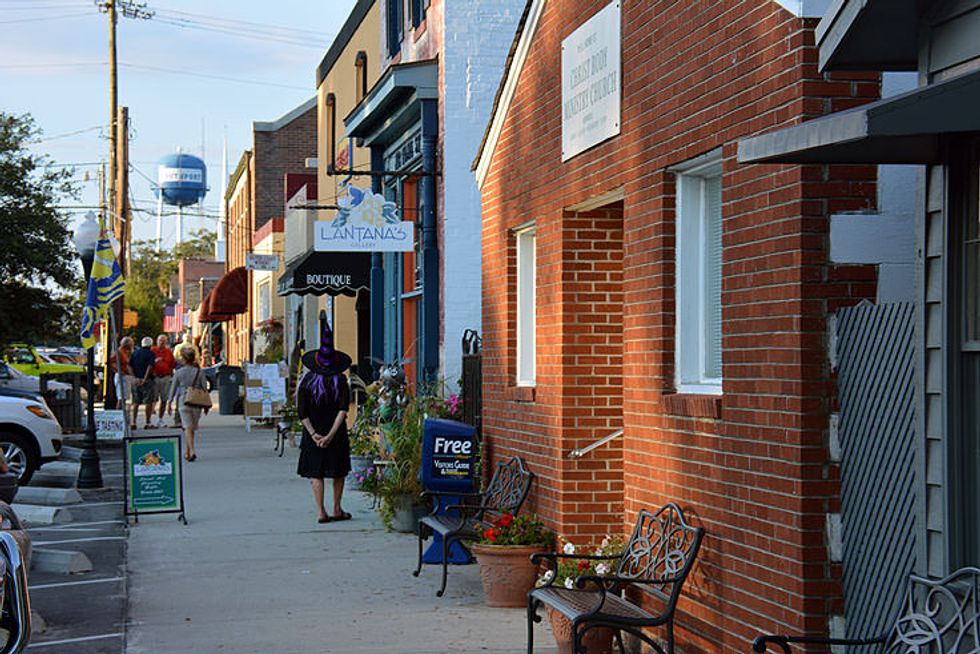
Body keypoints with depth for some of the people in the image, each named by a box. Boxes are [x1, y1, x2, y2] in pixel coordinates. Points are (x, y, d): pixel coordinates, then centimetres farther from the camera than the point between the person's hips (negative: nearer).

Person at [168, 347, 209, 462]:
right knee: (192, 428, 14)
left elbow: (173, 388, 3)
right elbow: (205, 388, -1)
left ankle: (192, 451, -23)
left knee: (187, 427, -6)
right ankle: (187, 452, 22)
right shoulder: (199, 372, 0)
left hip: (183, 402, -2)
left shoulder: (178, 373, -2)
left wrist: (170, 401, 14)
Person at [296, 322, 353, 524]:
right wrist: (331, 435, -16)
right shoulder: (340, 381, -7)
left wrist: (314, 434, -9)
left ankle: (321, 512, -3)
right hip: (337, 434, 0)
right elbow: (343, 410, -15)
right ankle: (337, 510, 20)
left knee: (315, 473, 4)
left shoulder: (306, 382, -6)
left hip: (313, 435, 0)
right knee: (338, 471, 15)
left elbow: (302, 413, -10)